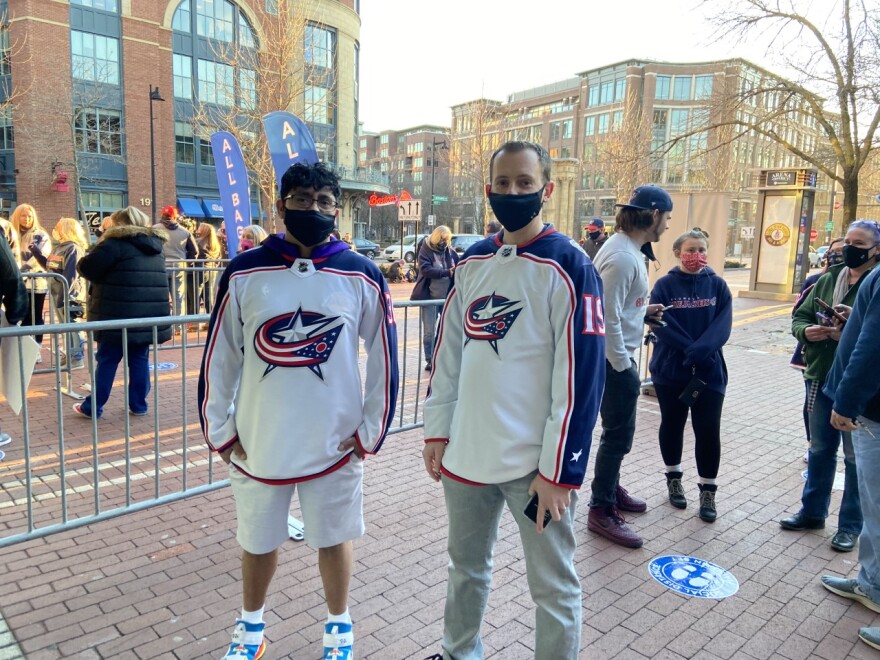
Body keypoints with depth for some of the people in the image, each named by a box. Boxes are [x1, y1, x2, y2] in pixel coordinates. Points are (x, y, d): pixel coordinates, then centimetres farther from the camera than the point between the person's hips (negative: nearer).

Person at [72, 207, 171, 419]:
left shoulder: (117, 243, -9)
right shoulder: (155, 244, 13)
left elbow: (86, 267, -11)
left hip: (120, 314, -5)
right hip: (150, 313, 6)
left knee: (107, 360, 4)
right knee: (140, 359, 11)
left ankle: (92, 407, 13)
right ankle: (138, 404, 15)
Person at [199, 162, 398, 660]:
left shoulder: (362, 277, -7)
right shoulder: (244, 273, -5)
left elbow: (385, 357, -2)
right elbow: (219, 358, 1)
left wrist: (372, 431, -1)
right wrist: (219, 430, 2)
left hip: (335, 445, -1)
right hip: (258, 443, 1)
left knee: (334, 539, 17)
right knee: (258, 542, 20)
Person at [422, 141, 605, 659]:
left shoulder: (569, 267, -12)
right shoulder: (473, 261, 6)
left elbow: (582, 376, -14)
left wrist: (560, 469, -15)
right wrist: (438, 430, 9)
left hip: (535, 462, -6)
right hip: (467, 451, 6)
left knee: (553, 587, 10)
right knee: (466, 565, 24)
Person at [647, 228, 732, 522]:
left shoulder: (718, 285, 2)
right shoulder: (664, 285, -4)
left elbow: (723, 324, -8)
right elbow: (659, 324, -14)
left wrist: (700, 351, -23)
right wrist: (689, 350, -21)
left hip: (710, 370, 1)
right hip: (669, 369, -1)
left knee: (708, 430, 0)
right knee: (672, 424, 13)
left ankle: (708, 490, 17)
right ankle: (673, 477, 33)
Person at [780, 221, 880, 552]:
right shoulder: (827, 280, 9)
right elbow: (800, 316, 11)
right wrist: (806, 332, -9)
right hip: (821, 378, 6)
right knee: (820, 449, 18)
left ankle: (850, 525, 23)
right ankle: (813, 511, 34)